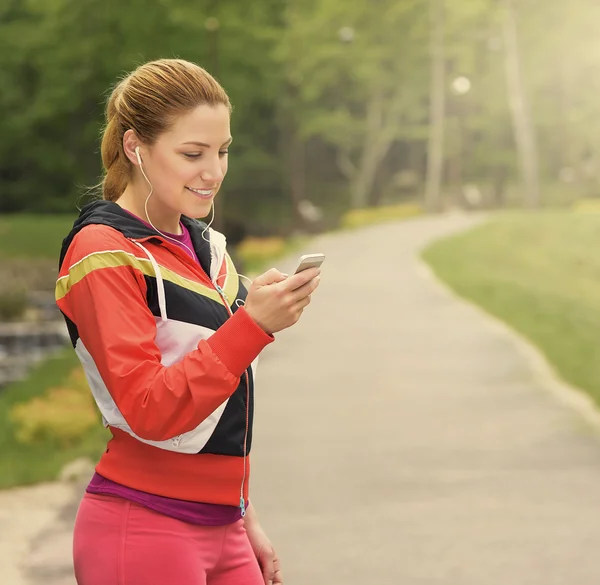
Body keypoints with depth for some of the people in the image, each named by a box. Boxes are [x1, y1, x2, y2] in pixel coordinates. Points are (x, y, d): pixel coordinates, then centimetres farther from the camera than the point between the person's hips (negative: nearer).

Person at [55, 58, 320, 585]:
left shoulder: (205, 246, 13)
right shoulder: (103, 252, -12)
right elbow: (149, 411, -21)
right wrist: (252, 323, -29)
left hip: (220, 527, 7)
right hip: (143, 534, -7)